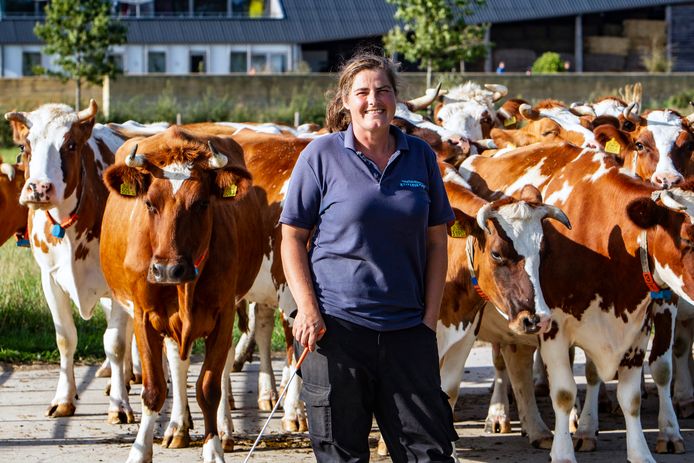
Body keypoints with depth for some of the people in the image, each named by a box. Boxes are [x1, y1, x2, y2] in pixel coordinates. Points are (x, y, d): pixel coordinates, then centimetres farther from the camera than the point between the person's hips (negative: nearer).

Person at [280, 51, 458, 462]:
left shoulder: (420, 156, 8)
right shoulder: (321, 155, -2)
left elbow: (436, 241, 11)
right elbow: (293, 237, -1)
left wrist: (431, 317, 3)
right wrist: (308, 310, -11)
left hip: (407, 328, 3)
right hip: (336, 326, -2)